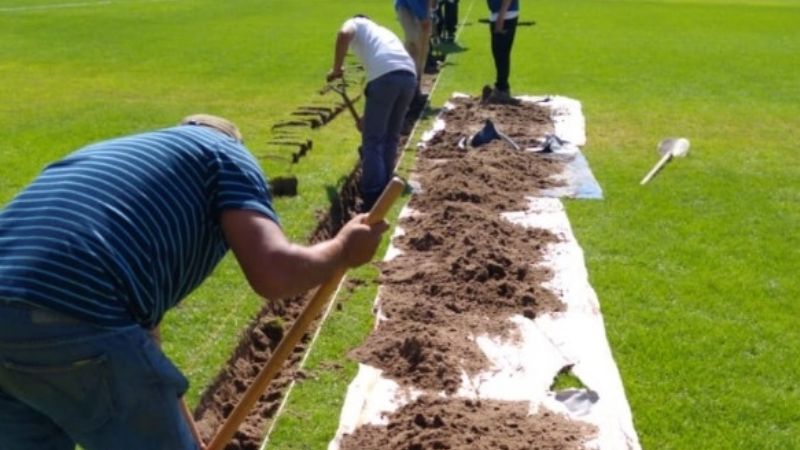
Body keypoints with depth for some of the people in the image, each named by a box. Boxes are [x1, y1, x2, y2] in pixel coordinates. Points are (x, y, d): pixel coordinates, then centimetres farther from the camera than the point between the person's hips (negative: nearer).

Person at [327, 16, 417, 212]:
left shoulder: (356, 23, 23)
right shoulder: (384, 32, 41)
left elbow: (344, 34, -5)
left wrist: (336, 69, 6)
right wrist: (370, 117, 45)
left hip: (385, 76, -6)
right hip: (409, 75, 7)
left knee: (372, 140, 2)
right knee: (391, 137, 21)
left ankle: (373, 196, 0)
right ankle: (385, 190, 28)